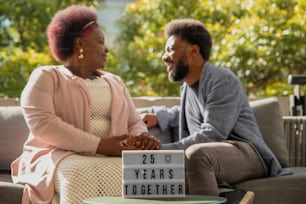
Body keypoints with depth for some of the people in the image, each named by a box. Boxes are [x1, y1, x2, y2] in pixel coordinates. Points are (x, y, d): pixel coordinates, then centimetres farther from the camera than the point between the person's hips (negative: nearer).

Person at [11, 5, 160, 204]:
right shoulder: (46, 77, 4)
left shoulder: (115, 82, 25)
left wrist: (142, 138, -9)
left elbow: (135, 123, 19)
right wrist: (100, 145, -19)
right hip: (59, 157, -5)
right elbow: (42, 124, -13)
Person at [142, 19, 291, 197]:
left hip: (246, 154, -7)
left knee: (197, 154, -38)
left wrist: (164, 149, -24)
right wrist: (159, 117, 23)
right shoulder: (187, 86, 19)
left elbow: (212, 134, -19)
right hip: (209, 162, 7)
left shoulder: (223, 80, -8)